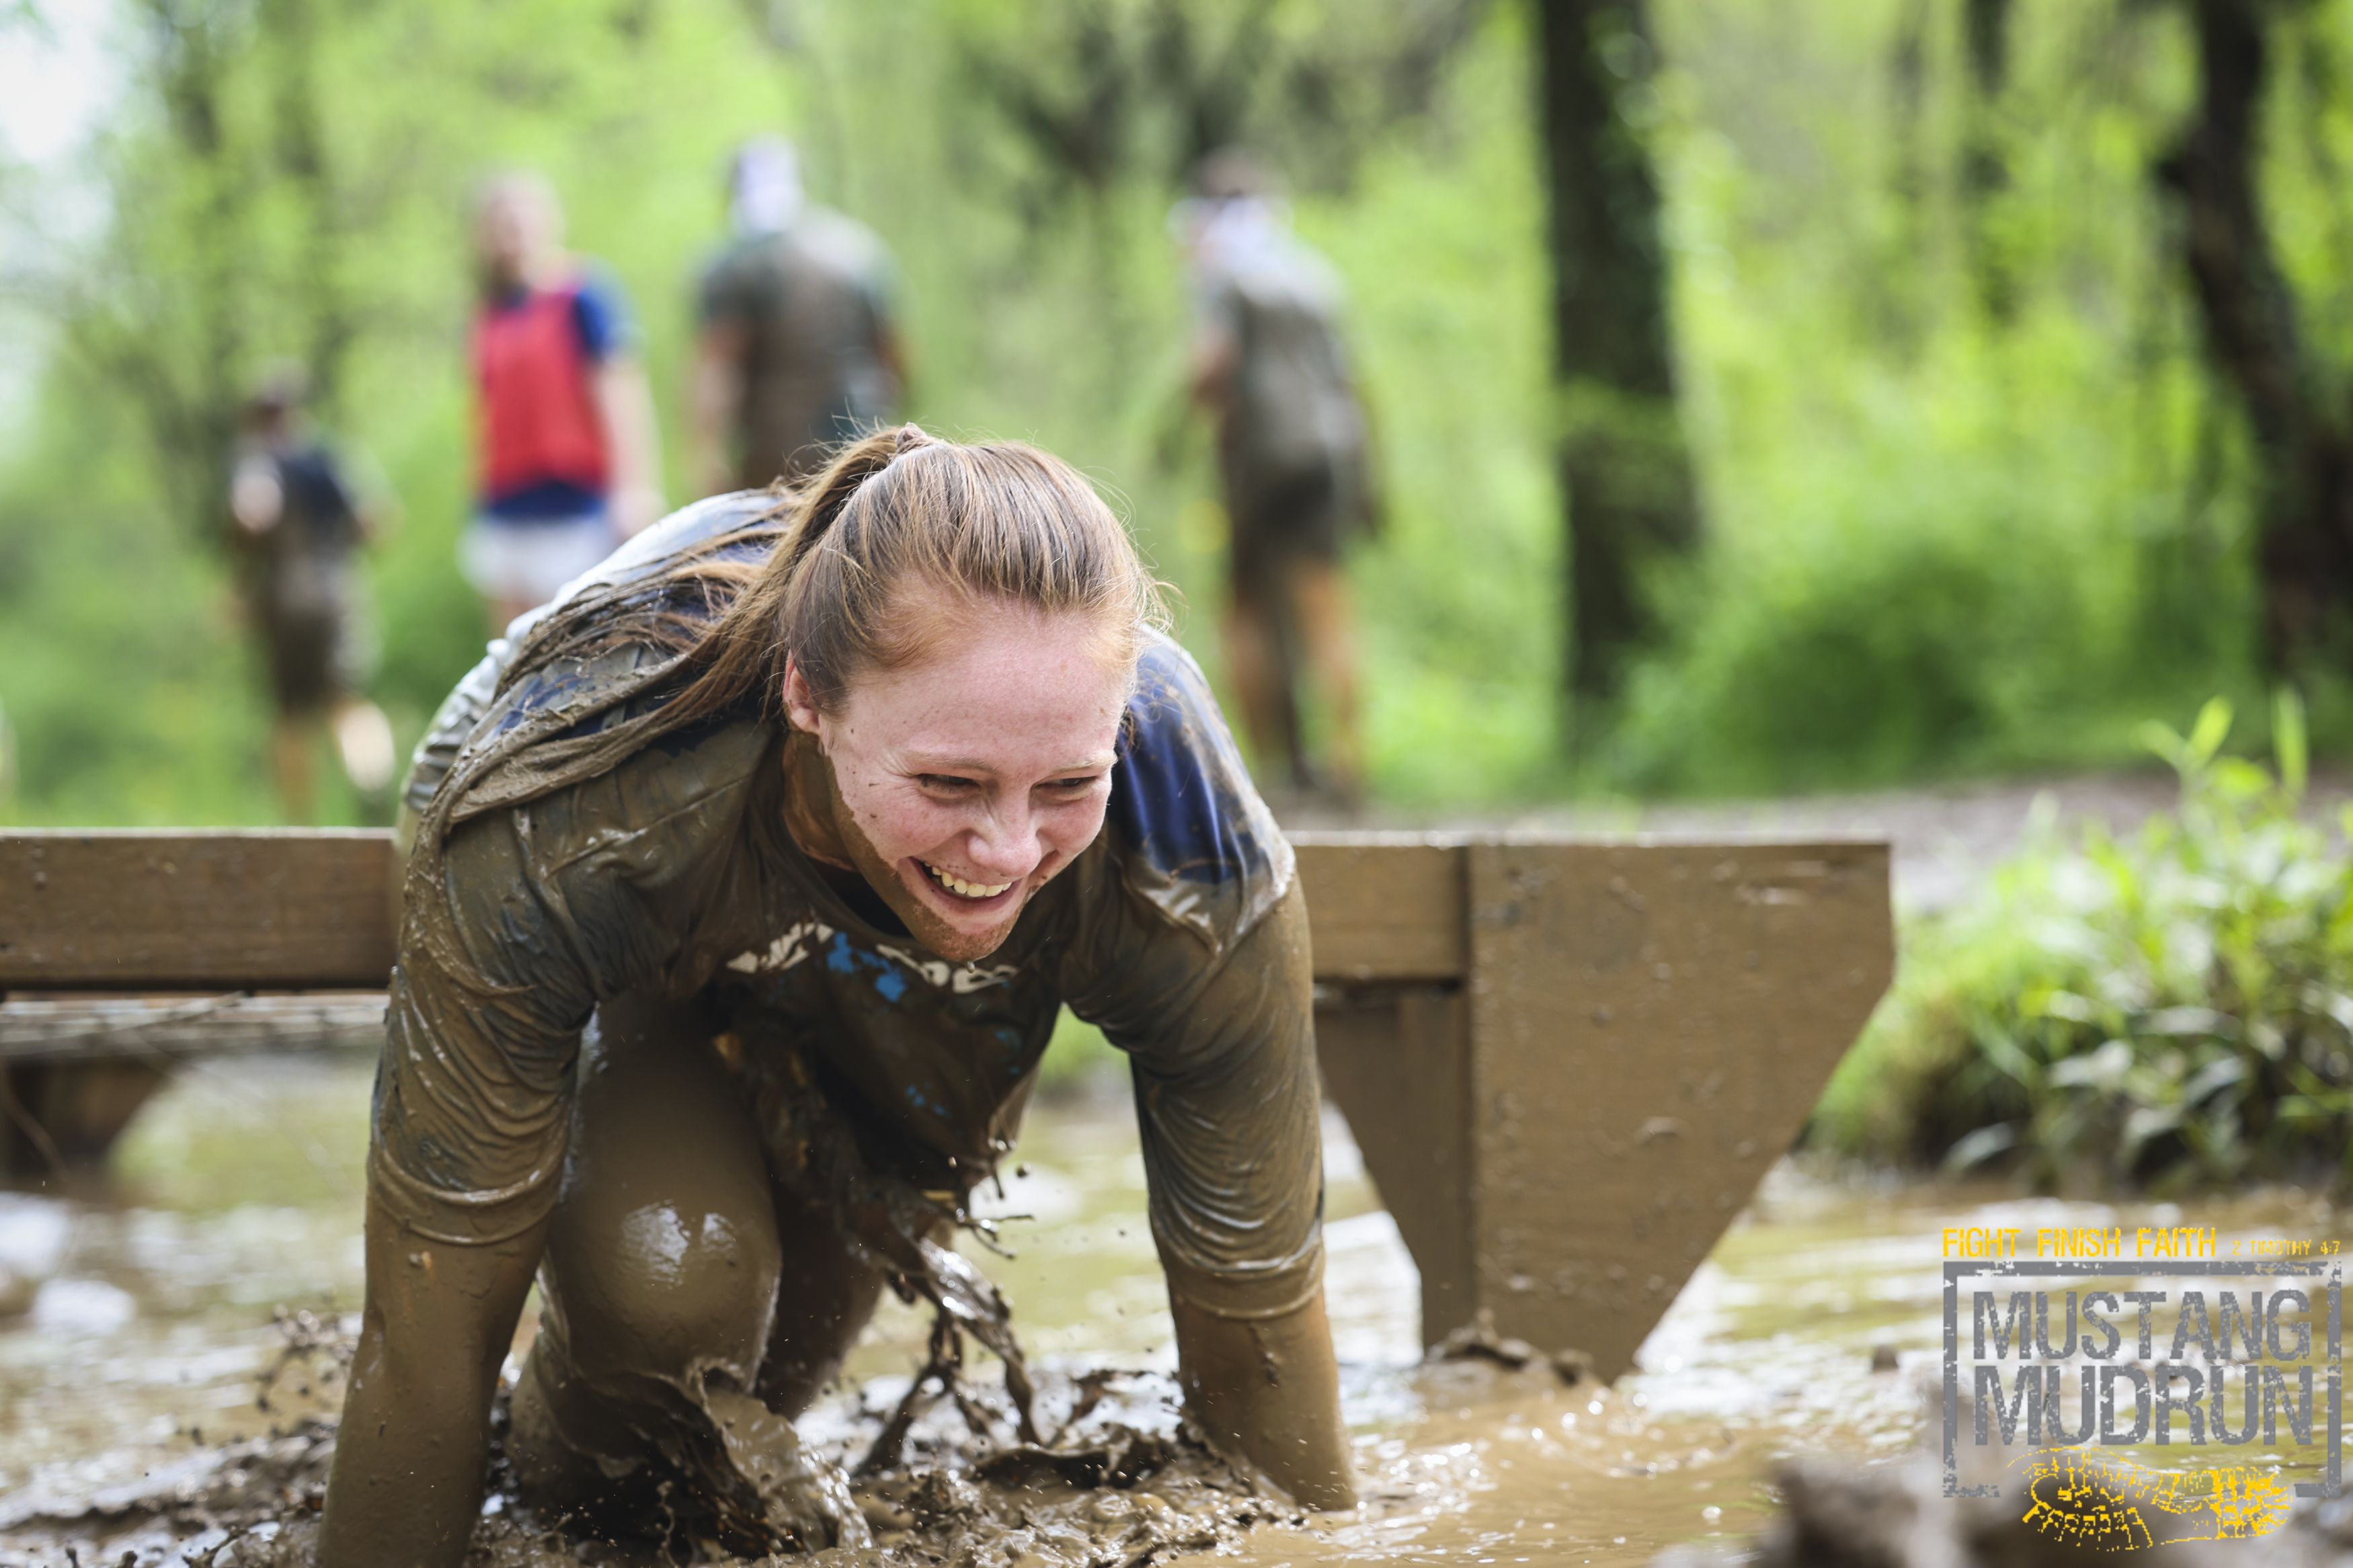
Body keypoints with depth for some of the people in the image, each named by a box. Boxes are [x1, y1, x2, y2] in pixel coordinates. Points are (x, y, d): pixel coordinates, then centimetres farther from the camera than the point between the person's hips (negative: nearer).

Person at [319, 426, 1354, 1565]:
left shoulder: (1198, 877, -39)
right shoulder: (559, 837, -45)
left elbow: (1255, 1323, -27)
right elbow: (428, 1327, -36)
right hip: (631, 996, -2)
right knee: (668, 1270, -27)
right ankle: (588, 1473, 7)